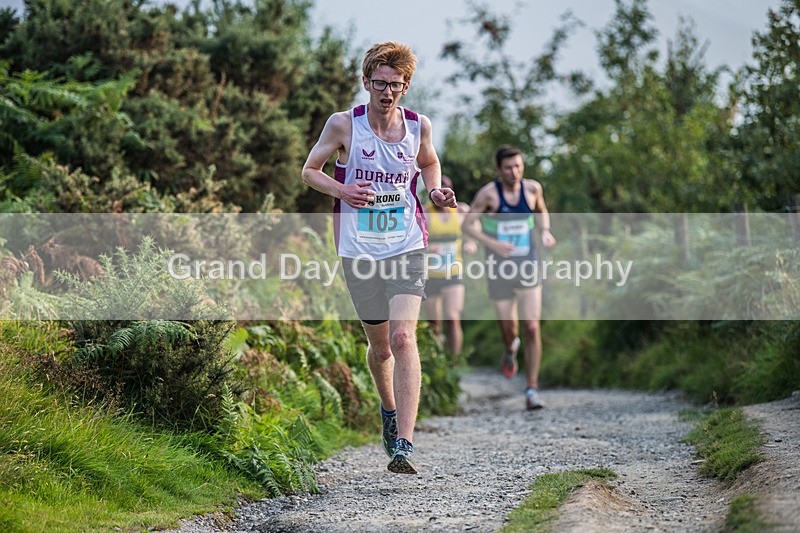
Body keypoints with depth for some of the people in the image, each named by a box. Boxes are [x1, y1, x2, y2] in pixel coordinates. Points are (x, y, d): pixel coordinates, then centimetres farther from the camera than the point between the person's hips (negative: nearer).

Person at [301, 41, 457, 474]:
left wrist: (436, 192, 1)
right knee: (380, 345, 12)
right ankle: (389, 410, 44)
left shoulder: (419, 126, 1)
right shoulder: (343, 125, -4)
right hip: (359, 250, 0)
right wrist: (342, 191, -14)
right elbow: (309, 170, 5)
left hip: (406, 247, 0)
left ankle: (404, 444, -20)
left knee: (403, 337, -18)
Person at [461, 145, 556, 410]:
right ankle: (510, 349, 51)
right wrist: (493, 243, -23)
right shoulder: (488, 193, -13)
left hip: (528, 269, 1)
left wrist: (546, 232, -1)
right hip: (499, 271, -1)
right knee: (509, 329, 11)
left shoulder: (532, 187, -2)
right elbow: (466, 225, -9)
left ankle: (532, 391, -5)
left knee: (532, 329, -11)